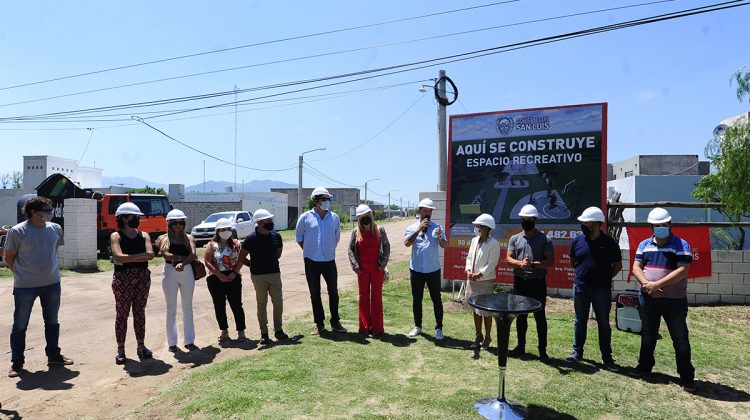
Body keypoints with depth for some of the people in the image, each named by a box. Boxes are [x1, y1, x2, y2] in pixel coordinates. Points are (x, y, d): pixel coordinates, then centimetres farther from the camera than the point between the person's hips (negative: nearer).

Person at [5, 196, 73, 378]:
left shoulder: (55, 229, 0)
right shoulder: (17, 231, -13)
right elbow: (9, 258, -4)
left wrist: (47, 271, 14)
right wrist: (22, 274, 2)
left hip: (52, 283, 5)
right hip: (25, 287, -4)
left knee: (52, 322, 15)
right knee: (20, 325, 7)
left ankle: (53, 355, 30)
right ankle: (16, 362, 21)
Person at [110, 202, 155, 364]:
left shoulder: (144, 235, 7)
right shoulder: (116, 236, -3)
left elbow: (151, 255, -8)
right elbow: (118, 257, -19)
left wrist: (128, 258, -15)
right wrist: (141, 255, -14)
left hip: (143, 277, 3)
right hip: (123, 278, -3)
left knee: (140, 312, 10)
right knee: (122, 313, 3)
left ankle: (141, 346, 19)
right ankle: (120, 350, 12)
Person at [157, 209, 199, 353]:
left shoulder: (189, 238, 5)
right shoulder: (163, 238, 3)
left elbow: (193, 254, -12)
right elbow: (166, 255, -14)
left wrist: (182, 263, -30)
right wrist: (184, 257, -20)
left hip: (187, 272, 1)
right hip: (170, 272, -1)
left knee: (188, 308, 8)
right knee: (171, 309, 6)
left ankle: (189, 341, 16)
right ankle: (172, 342, 15)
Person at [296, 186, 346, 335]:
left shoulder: (334, 217, 4)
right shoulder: (305, 217, -4)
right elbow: (299, 238, 6)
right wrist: (310, 251, 4)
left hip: (329, 261, 2)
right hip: (312, 262, -2)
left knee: (333, 292, 7)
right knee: (315, 294, 8)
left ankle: (335, 322, 20)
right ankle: (319, 323, 19)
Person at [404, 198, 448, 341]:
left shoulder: (436, 227, -1)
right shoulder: (412, 228, 0)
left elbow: (445, 246, -11)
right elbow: (407, 243, -18)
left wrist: (440, 237, -32)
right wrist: (419, 229, -23)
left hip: (433, 270, -1)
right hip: (416, 269, 1)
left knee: (436, 299, 5)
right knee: (416, 299, 11)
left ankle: (438, 328, 15)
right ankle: (417, 326, 25)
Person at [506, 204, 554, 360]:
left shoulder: (545, 240, -3)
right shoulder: (514, 239, 7)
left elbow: (550, 261, -8)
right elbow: (509, 259, 1)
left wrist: (533, 264, -23)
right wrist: (520, 264, -20)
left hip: (538, 282, -3)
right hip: (519, 282, 3)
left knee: (540, 316, 3)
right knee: (521, 316, 12)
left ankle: (542, 350, 12)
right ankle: (521, 346, 24)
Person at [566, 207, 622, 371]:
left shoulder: (609, 242, -7)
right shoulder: (578, 240, 0)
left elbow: (618, 265, 4)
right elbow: (572, 262, 14)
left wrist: (605, 278, 0)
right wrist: (583, 273, 7)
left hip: (602, 289, -2)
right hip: (580, 287, 2)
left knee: (604, 324, 7)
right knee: (580, 321, 13)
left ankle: (607, 357, 18)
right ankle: (577, 352, 25)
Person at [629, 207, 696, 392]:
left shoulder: (681, 245, -6)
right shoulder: (644, 245, 8)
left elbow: (682, 271, -16)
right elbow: (636, 267, 2)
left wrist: (658, 284, -21)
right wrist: (646, 284, -16)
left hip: (674, 300, -4)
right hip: (648, 299, 4)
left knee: (680, 338, 3)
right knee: (648, 335, 16)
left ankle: (687, 376, 13)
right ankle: (645, 365, 32)